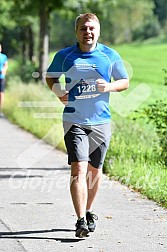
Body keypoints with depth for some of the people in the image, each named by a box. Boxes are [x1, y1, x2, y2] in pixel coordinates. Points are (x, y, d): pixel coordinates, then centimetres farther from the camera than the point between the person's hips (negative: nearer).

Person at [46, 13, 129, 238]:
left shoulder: (110, 56, 1)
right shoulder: (64, 56, 0)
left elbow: (125, 82, 10)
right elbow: (51, 77, 16)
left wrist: (108, 87, -11)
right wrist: (59, 93, -4)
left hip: (101, 121, 2)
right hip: (74, 121, -2)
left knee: (95, 170, 13)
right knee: (78, 169, -15)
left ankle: (89, 212, 35)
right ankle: (81, 221, -19)